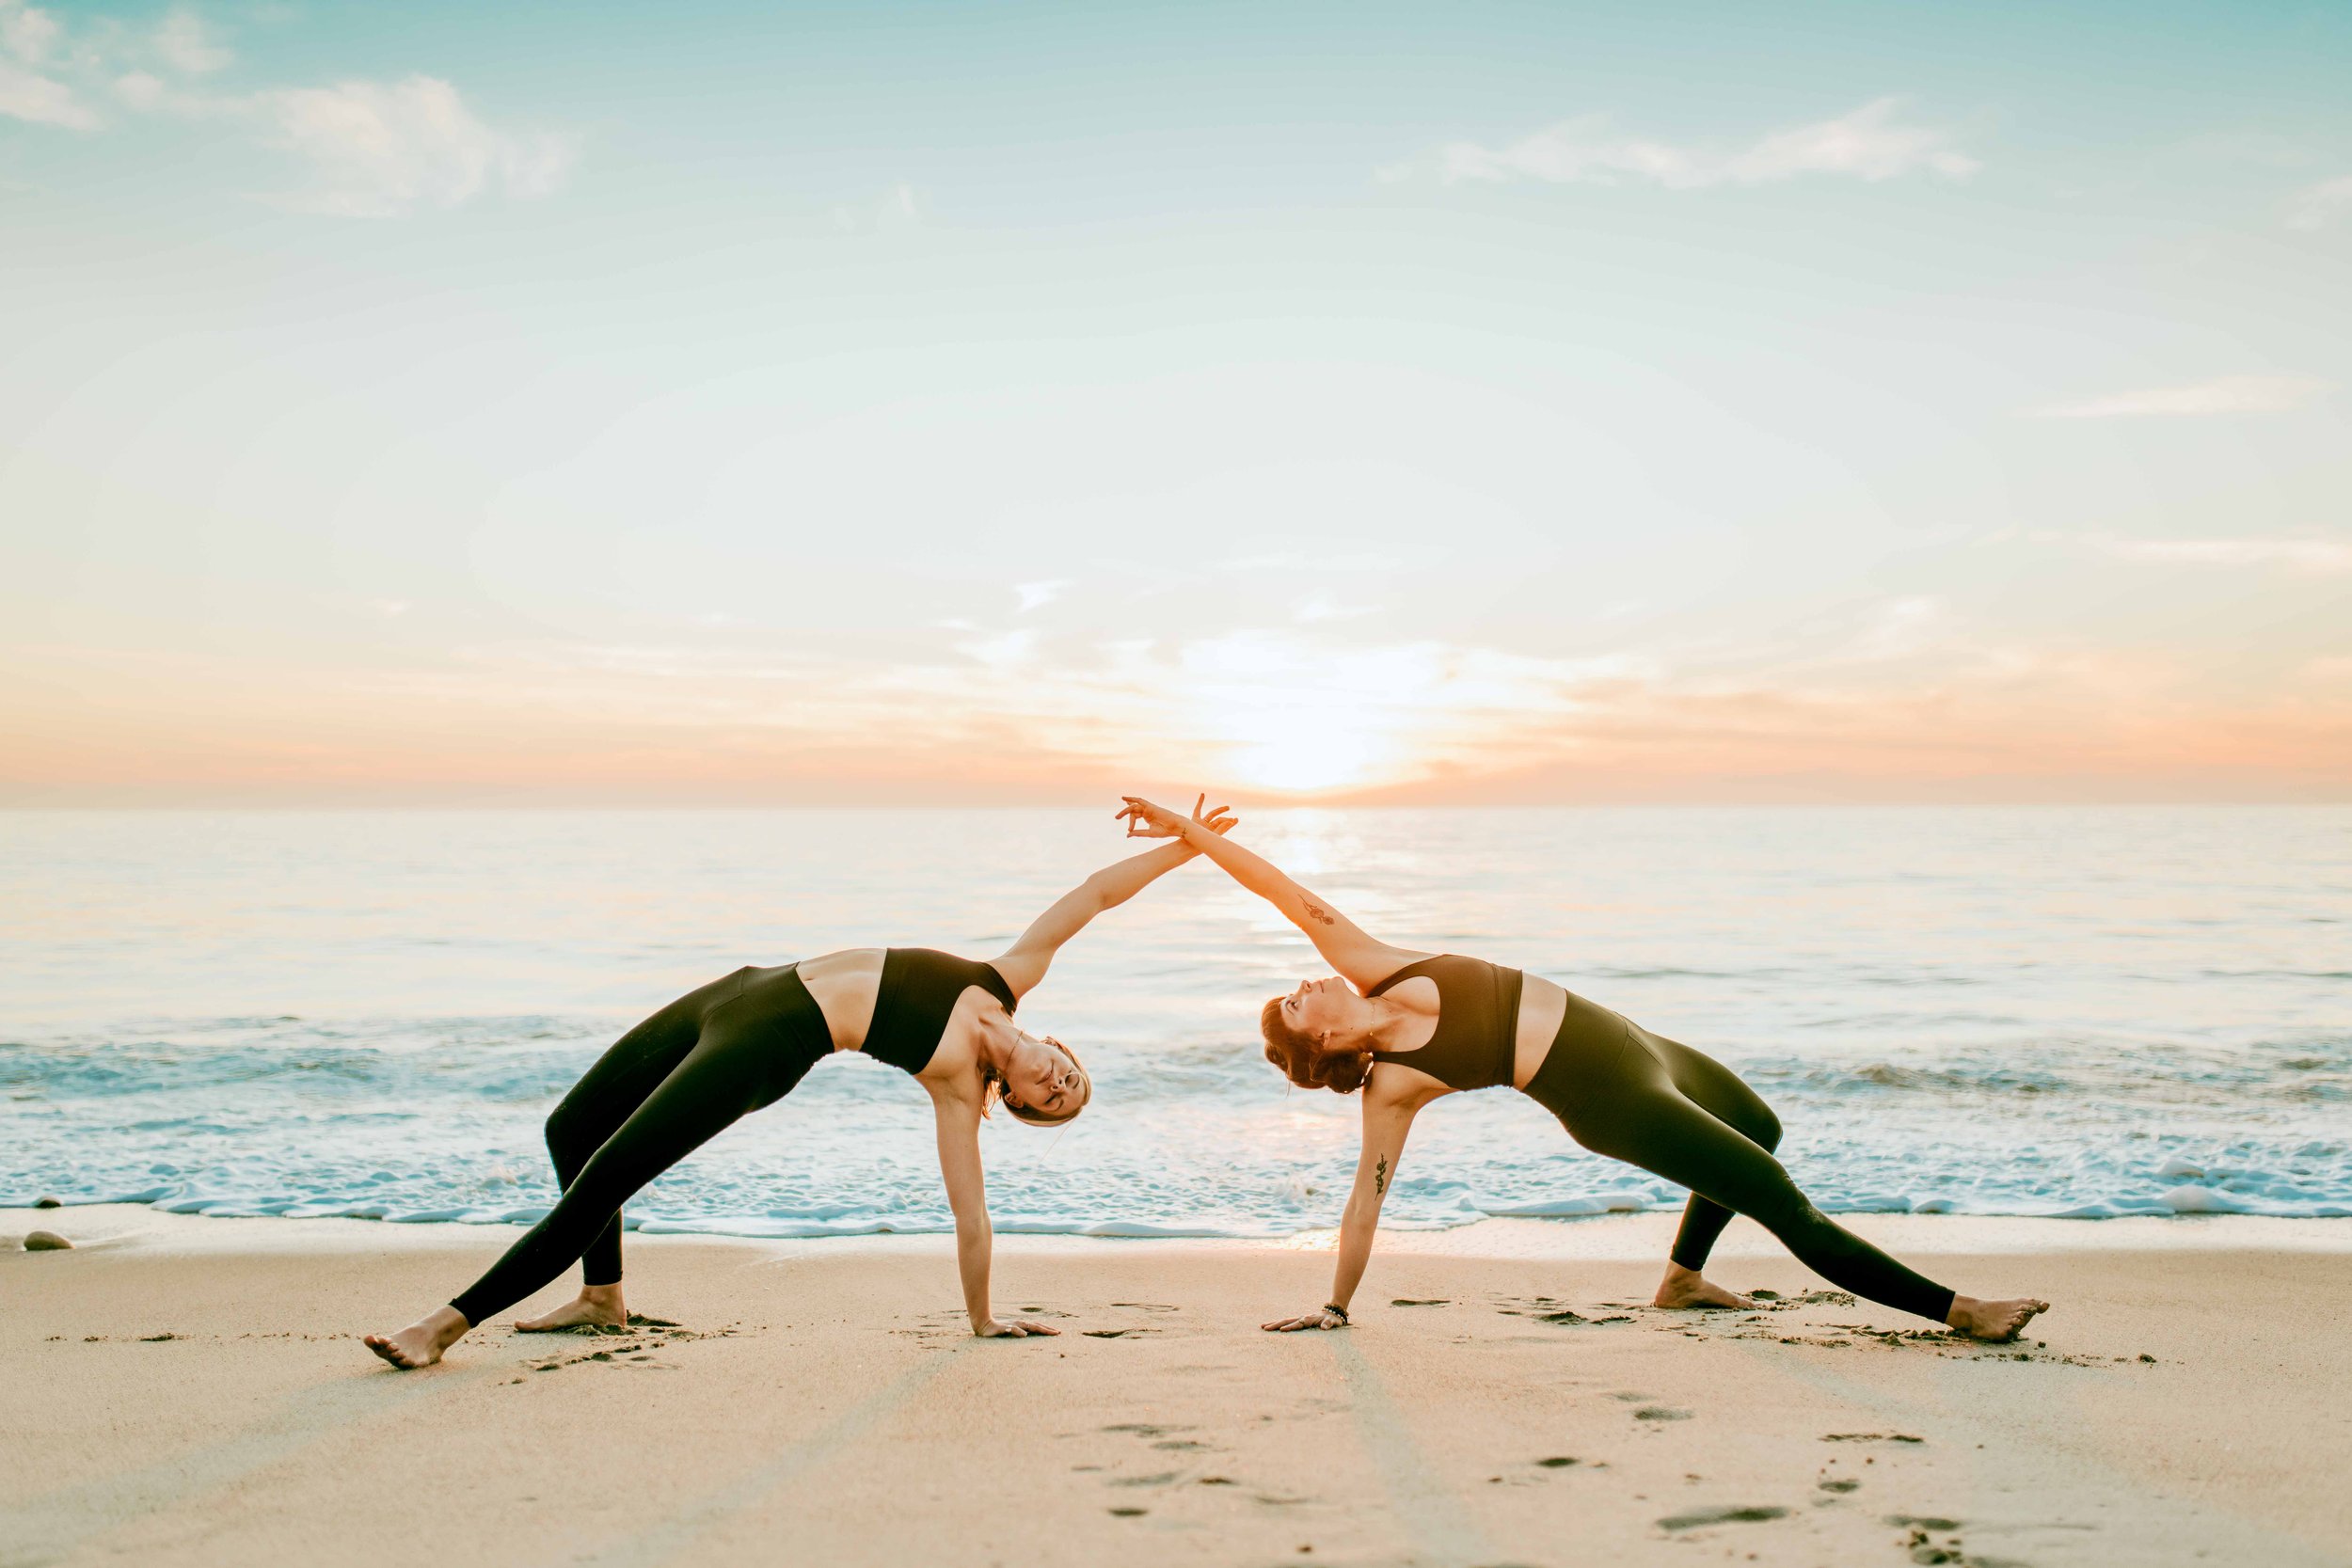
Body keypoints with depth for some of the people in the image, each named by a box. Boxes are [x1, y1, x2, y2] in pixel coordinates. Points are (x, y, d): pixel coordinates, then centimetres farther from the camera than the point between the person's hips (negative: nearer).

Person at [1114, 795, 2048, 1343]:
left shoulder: (1372, 970, -2)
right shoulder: (1391, 1088, -15)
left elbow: (1301, 901, -3)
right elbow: (1366, 1201, -9)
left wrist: (1195, 832, -8)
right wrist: (1334, 1307, -9)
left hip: (1625, 1040, 8)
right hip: (1608, 1099, -8)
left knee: (1760, 1128, 32)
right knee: (1784, 1204, -10)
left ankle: (1683, 1278, 44)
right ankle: (1957, 1310, -5)